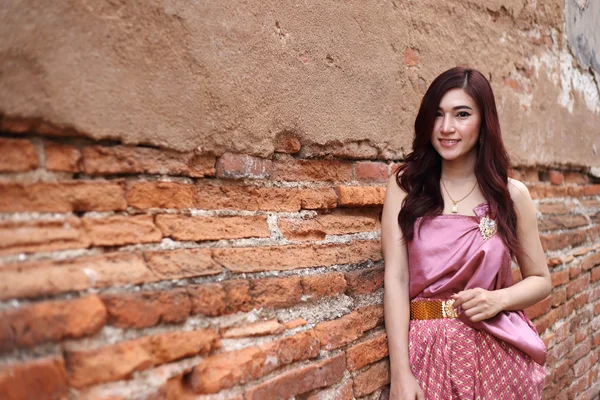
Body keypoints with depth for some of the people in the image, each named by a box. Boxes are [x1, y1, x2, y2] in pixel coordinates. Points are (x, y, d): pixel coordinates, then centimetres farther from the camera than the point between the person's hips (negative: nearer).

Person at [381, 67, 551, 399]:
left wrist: (499, 299, -13)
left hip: (499, 352, 1)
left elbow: (540, 280, 8)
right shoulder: (404, 186, -3)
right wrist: (400, 372, -14)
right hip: (429, 350, -1)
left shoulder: (512, 195, 1)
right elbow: (395, 278, -9)